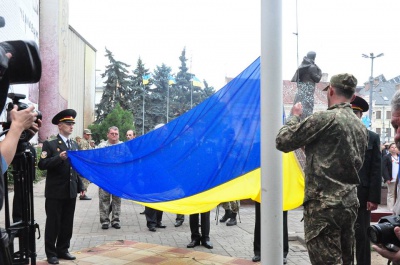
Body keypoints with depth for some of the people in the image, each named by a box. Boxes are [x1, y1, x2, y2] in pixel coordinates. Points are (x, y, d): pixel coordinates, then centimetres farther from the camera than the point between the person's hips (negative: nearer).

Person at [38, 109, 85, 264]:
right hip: (55, 192, -5)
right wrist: (59, 157, -25)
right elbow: (42, 164, -14)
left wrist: (80, 186, 12)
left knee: (67, 223, 11)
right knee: (53, 223, 3)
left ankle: (62, 250, 24)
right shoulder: (50, 144, -5)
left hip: (71, 191, 6)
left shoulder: (74, 145, 13)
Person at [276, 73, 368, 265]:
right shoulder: (361, 127, 12)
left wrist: (294, 116, 8)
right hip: (350, 203, 8)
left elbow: (282, 141, -9)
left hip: (324, 205, -8)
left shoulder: (325, 118, -13)